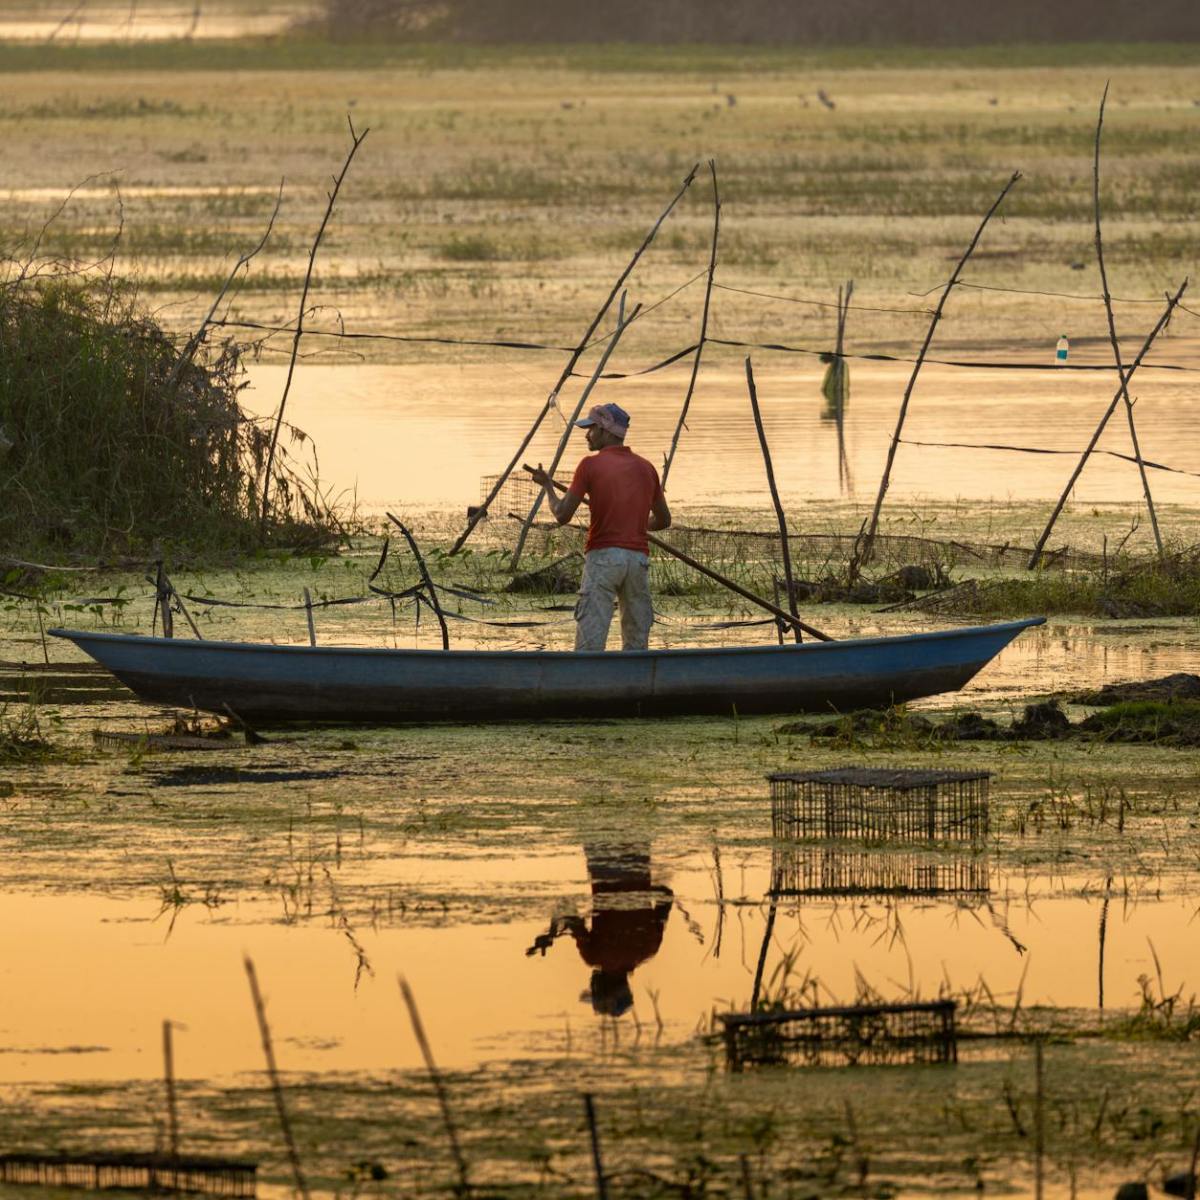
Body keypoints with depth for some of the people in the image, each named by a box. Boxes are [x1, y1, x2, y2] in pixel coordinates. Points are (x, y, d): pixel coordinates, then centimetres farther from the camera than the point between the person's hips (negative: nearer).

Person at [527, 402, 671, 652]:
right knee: (636, 643, 8)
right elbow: (663, 520, 21)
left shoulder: (591, 465, -2)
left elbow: (562, 515, -2)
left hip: (603, 556, -5)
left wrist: (548, 486, 15)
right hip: (639, 557, 5)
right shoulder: (646, 468, 12)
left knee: (589, 641, -9)